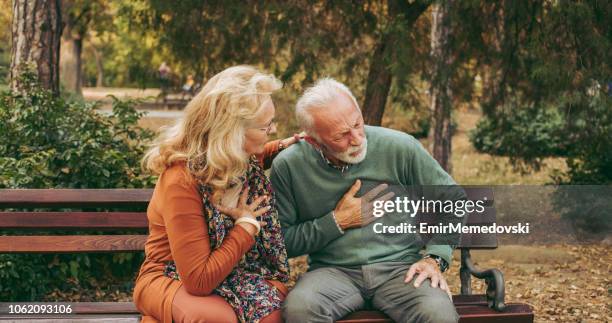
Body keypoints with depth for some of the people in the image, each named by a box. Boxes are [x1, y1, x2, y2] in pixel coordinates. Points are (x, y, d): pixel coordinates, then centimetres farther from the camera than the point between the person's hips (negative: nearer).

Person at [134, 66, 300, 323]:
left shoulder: (243, 157, -4)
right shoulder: (182, 181, -26)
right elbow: (199, 280, -28)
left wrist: (283, 147, 8)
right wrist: (247, 225, -20)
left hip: (235, 272, 5)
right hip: (171, 280, -5)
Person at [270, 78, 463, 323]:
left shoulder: (400, 148, -4)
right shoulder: (288, 167, -5)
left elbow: (452, 200, 6)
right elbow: (283, 242, -1)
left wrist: (435, 259, -5)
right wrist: (338, 222, -8)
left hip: (400, 267, 0)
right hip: (333, 272, 1)